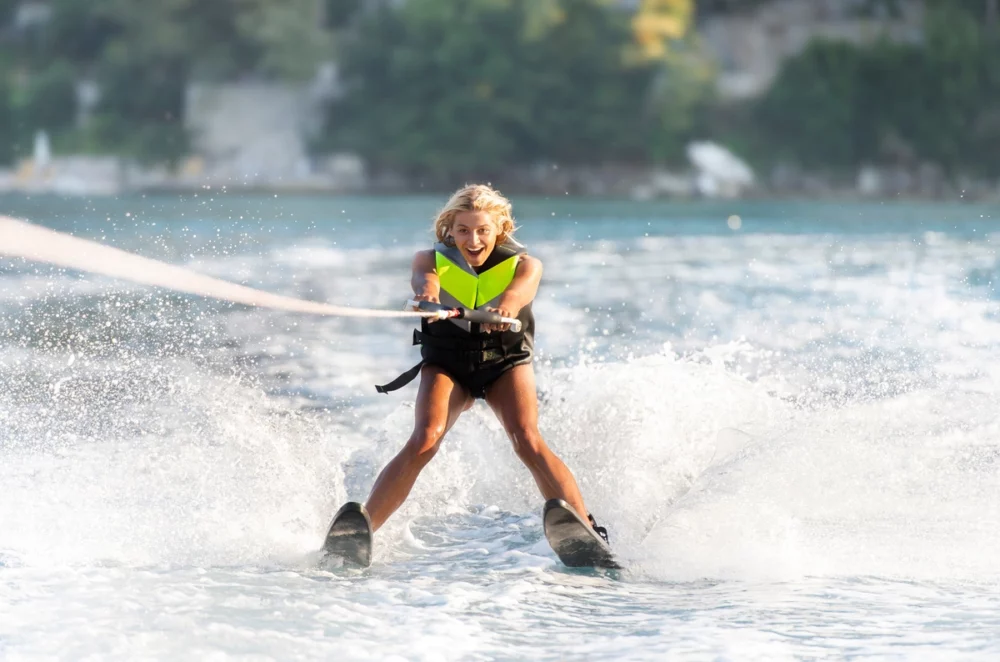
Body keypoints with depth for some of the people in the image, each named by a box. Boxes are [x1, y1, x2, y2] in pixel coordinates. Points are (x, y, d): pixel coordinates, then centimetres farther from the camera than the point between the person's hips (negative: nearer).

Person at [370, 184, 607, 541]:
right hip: (447, 363, 0)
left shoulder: (524, 264, -10)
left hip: (507, 362, 0)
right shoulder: (432, 259, -7)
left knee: (528, 441, -25)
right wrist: (427, 293, -58)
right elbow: (424, 277, -32)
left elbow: (521, 287, -35)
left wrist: (506, 306, -60)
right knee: (424, 440, -25)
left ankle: (587, 530, -28)